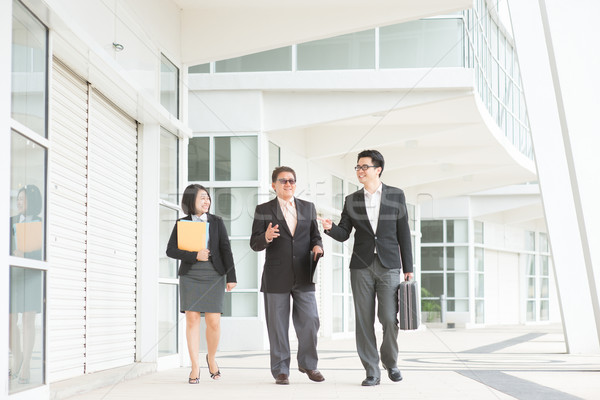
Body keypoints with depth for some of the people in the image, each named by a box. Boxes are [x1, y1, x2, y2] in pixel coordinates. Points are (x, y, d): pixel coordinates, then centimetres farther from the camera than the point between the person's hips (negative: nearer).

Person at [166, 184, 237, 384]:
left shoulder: (216, 222, 4)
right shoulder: (182, 224, 3)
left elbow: (226, 250, 2)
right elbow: (170, 250, -2)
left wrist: (231, 277, -4)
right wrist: (195, 255, -15)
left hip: (213, 276, 0)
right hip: (190, 276, 0)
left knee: (213, 321, -5)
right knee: (192, 319, -5)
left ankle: (211, 358, 21)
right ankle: (195, 368, 0)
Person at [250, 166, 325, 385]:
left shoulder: (308, 208, 13)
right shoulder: (263, 210, 3)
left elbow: (315, 236, 15)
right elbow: (254, 243, -2)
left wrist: (317, 246, -7)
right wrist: (266, 237, -23)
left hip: (303, 277, 2)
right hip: (276, 277, -2)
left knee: (310, 321, -1)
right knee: (278, 326, 3)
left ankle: (308, 364, 20)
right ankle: (281, 371, 12)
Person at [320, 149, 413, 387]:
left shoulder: (396, 196, 5)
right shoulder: (352, 200, 10)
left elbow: (403, 233, 5)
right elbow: (343, 234, 6)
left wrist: (408, 268, 2)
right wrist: (330, 228, -17)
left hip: (389, 266, -2)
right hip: (361, 266, 2)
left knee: (389, 319, -8)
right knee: (364, 320, 0)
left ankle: (390, 362, 16)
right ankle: (372, 372, 6)